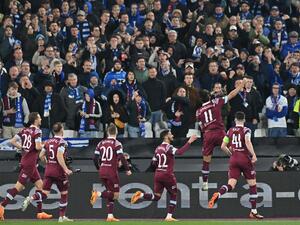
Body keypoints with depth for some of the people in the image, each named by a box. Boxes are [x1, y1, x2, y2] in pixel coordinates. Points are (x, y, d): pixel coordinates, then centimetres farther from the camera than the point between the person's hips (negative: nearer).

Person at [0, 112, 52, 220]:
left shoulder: (25, 130, 9)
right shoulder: (37, 131, -12)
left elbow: (12, 141, 6)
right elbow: (38, 147, -21)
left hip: (25, 161, 9)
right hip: (30, 163, -9)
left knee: (40, 184, 13)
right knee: (19, 187, -8)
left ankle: (40, 212, 13)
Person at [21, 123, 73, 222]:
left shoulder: (48, 142, 9)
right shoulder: (62, 142, -11)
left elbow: (41, 156, 13)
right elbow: (59, 157, -23)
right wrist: (66, 169, -21)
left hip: (48, 170, 5)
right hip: (58, 171, -5)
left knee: (44, 194, 1)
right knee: (64, 194, 12)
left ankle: (30, 199, -27)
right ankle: (62, 216, 15)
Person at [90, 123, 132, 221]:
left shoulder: (101, 143, 9)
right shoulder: (117, 144, -7)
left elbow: (95, 158, 10)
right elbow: (121, 157, -16)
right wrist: (127, 169, -6)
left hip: (102, 172, 6)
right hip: (112, 171, -6)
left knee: (111, 194, 16)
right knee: (115, 194, -1)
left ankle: (110, 216, 10)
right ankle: (98, 194, -24)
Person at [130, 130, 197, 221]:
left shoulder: (158, 148, 10)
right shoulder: (169, 147, -12)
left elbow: (154, 163, 14)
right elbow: (179, 152, -30)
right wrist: (189, 142, -29)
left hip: (157, 174, 6)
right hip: (167, 175, -6)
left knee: (156, 197, 9)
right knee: (173, 196, 10)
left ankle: (140, 195, -13)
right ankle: (169, 216, 7)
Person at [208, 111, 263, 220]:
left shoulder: (230, 131, 9)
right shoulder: (246, 130, -3)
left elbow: (223, 146, 8)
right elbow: (247, 142, -21)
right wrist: (253, 155, -20)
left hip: (233, 160, 3)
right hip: (245, 159, -3)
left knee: (231, 185, -3)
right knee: (252, 185, 10)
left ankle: (218, 194, -36)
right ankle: (253, 212, 12)